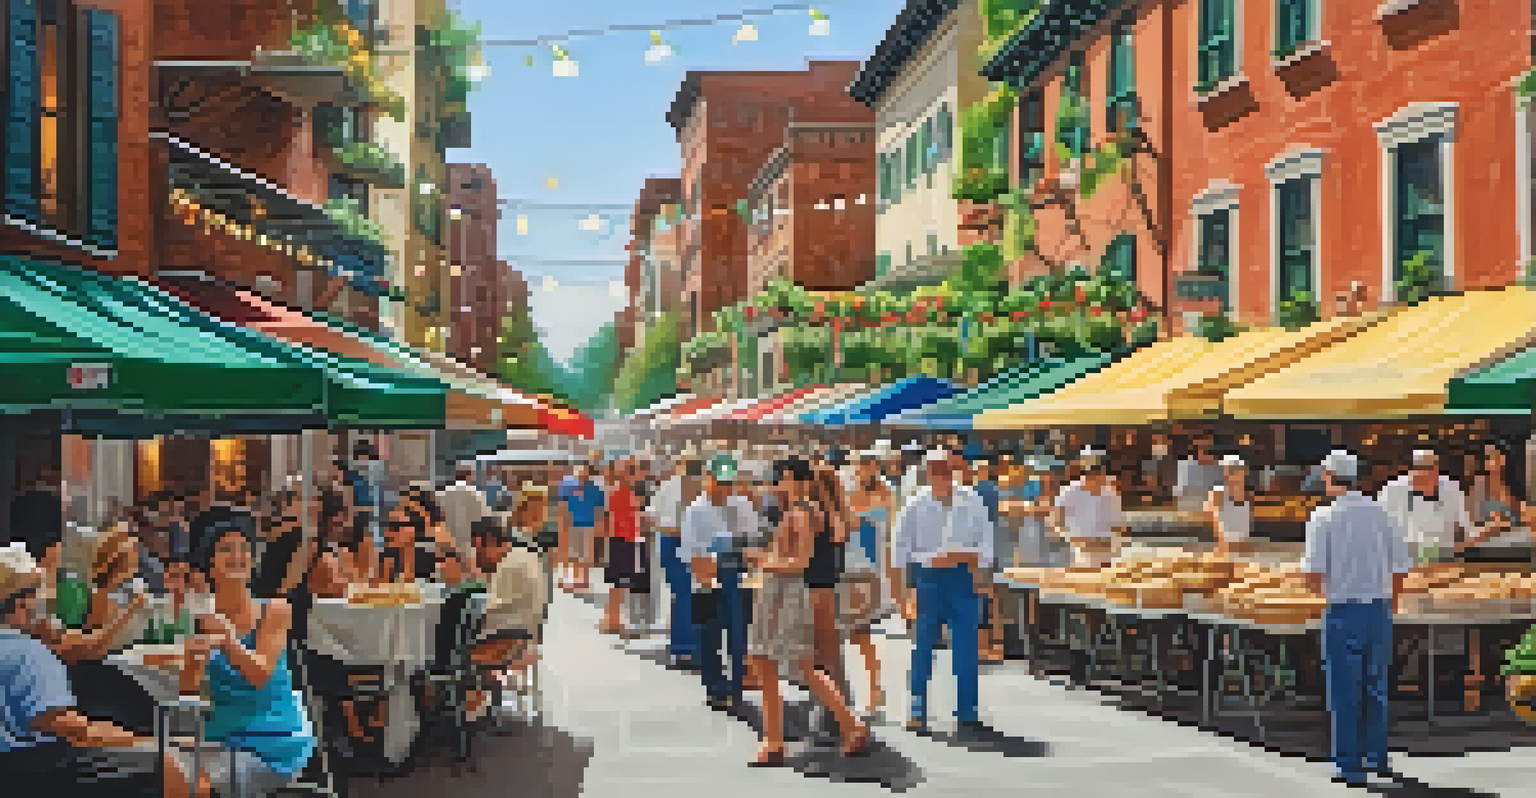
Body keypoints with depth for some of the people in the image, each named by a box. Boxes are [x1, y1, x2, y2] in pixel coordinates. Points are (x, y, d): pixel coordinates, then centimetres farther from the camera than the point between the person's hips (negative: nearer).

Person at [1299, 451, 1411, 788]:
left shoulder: (1324, 517, -8)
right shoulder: (1381, 514, 3)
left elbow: (1313, 571, -15)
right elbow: (1401, 567, 5)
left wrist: (1322, 588, 7)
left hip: (1342, 612, -4)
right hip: (1379, 609, 4)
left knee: (1345, 691, 4)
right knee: (1375, 687, 17)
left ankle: (1350, 766, 7)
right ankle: (1377, 757, 24)